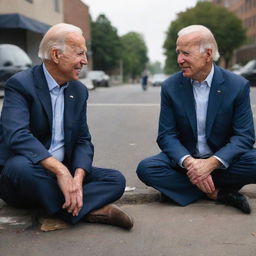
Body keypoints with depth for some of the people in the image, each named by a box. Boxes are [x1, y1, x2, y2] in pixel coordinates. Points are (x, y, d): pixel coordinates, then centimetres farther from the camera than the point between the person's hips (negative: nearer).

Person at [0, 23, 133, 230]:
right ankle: (88, 210, -25)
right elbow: (17, 135, -28)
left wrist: (78, 177, -17)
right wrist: (61, 171, -35)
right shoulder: (20, 84, -12)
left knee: (116, 180, -12)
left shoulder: (79, 91, 7)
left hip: (64, 172, 5)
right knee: (21, 165, -39)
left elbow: (83, 141, 4)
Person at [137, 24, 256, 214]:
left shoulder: (238, 86, -9)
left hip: (221, 160, -1)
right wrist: (188, 162, -28)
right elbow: (167, 135, -7)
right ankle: (217, 192, -20)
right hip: (184, 158, 1)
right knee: (146, 168, -25)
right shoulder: (170, 87, -5)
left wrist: (211, 163, -28)